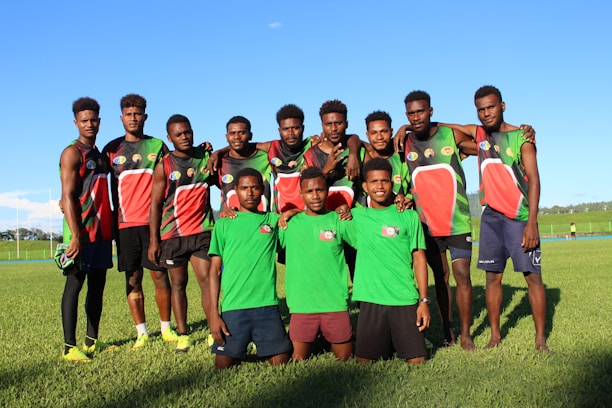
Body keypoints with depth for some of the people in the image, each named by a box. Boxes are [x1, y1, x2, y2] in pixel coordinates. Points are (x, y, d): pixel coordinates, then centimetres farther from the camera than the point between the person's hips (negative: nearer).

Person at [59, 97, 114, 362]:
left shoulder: (98, 155, 19)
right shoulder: (72, 153, -6)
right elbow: (68, 196, -14)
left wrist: (109, 227, 13)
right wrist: (75, 235, -22)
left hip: (102, 231, 8)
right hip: (82, 231, -8)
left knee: (98, 285, 10)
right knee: (75, 283, -5)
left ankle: (92, 341, 19)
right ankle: (70, 347, -1)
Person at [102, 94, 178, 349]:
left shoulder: (158, 146, 9)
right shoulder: (111, 149, 9)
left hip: (154, 221, 0)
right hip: (125, 223, 1)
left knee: (160, 274, 0)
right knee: (133, 278, 4)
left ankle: (166, 328, 13)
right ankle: (141, 332, 13)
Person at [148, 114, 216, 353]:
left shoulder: (205, 157, 7)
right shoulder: (164, 166, 0)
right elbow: (156, 203, 0)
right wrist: (153, 240, -4)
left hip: (202, 230, 1)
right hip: (172, 234, -1)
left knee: (207, 280, -6)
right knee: (178, 284, 7)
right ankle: (182, 335, 15)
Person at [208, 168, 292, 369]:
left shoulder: (274, 220, 10)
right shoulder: (224, 224, 6)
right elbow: (215, 270, 4)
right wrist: (213, 313, -2)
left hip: (267, 305, 1)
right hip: (232, 307, -1)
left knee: (281, 364, -1)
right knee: (224, 366, 0)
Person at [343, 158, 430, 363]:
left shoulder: (408, 216, 3)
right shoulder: (356, 217, 7)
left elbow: (419, 258, 3)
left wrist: (424, 300, -2)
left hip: (405, 300, -1)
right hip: (370, 300, 1)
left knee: (416, 360, -2)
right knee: (364, 360, 2)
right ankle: (386, 346, 29)